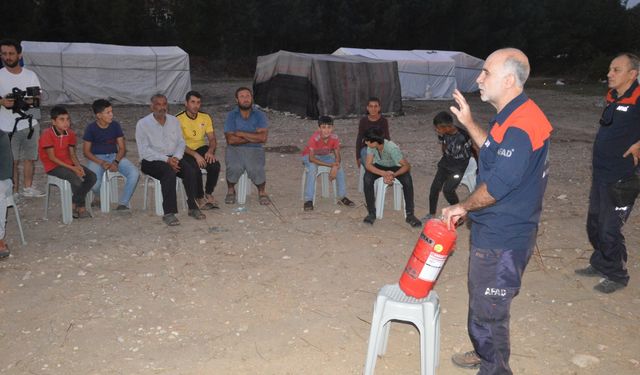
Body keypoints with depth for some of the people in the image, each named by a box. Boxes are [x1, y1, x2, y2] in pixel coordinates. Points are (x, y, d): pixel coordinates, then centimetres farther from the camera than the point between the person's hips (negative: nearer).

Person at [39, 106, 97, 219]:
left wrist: (78, 166, -15)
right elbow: (52, 157, -17)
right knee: (77, 179, -30)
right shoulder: (47, 135, -15)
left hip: (68, 163, 7)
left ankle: (74, 205, -1)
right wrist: (72, 168, -22)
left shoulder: (70, 134, 5)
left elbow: (72, 154, 7)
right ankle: (80, 206, -5)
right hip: (53, 166, -7)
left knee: (92, 177, -12)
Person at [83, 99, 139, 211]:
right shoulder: (91, 128, -5)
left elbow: (122, 148, 4)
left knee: (134, 173, -25)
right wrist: (101, 163, -19)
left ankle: (123, 203, -9)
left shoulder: (115, 125, 2)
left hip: (115, 156, 3)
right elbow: (86, 151, -4)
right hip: (97, 158, -2)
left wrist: (116, 162, -15)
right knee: (94, 183, -31)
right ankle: (98, 197, 8)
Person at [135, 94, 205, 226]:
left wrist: (176, 157, -12)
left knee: (191, 171, -24)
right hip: (151, 161, -4)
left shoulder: (174, 121, 12)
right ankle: (169, 213, -34)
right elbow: (144, 151, -11)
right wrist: (166, 160, -21)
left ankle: (193, 207, -15)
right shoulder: (142, 124, -3)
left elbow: (181, 142, 10)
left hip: (173, 158, 4)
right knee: (169, 172, -35)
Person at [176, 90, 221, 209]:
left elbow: (212, 139, 5)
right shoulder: (178, 119, -10)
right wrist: (195, 155, -28)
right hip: (185, 152, -4)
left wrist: (210, 151, -17)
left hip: (202, 148, 4)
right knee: (195, 169, -32)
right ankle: (199, 197, -8)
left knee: (215, 165, -25)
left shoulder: (205, 117, 6)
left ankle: (208, 194, -3)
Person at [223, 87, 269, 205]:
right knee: (234, 167, -31)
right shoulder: (232, 115, 2)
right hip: (235, 149, 0)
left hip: (255, 149, 0)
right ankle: (230, 190, 2)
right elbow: (230, 140, -10)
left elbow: (263, 138, -11)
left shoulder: (259, 115, 3)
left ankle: (262, 192, 2)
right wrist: (253, 137, -10)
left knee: (256, 169, -30)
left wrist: (241, 134, -11)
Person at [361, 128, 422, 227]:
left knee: (407, 180, -31)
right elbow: (368, 164, -24)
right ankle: (372, 213, -16)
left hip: (394, 167, -2)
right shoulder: (371, 146, -25)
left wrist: (393, 175, -46)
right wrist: (384, 174, -39)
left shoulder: (392, 148, -34)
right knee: (367, 178, -29)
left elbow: (407, 166, -30)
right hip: (379, 167, 3)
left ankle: (410, 215, -19)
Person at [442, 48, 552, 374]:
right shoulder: (512, 116, 8)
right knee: (483, 301, 26)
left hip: (502, 239, -11)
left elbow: (498, 183, -27)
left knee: (487, 310, 4)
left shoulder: (521, 126, -26)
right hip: (495, 230, 11)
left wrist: (463, 207, -12)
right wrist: (468, 123, 15)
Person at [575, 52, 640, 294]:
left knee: (610, 231, 1)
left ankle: (616, 276, 20)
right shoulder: (612, 98, 8)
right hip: (600, 174, 8)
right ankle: (599, 265, 36)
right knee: (594, 225, 18)